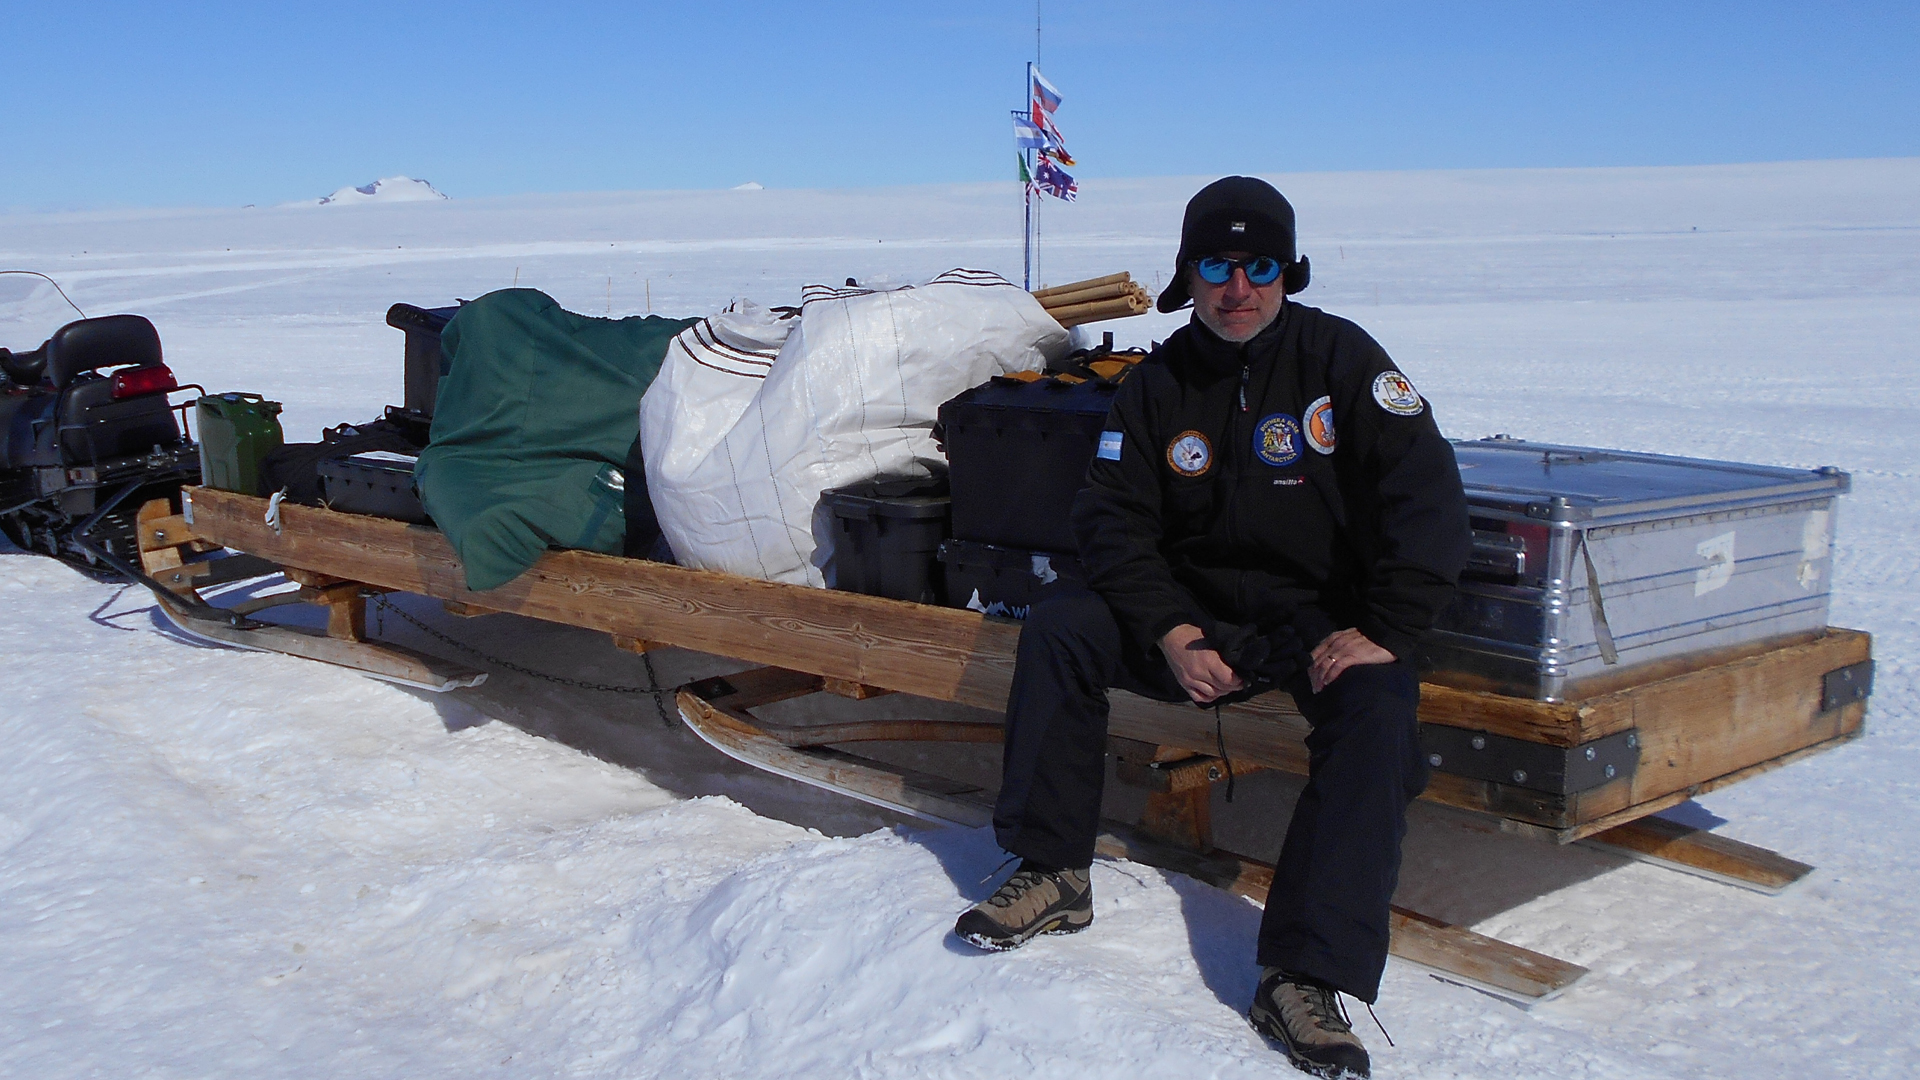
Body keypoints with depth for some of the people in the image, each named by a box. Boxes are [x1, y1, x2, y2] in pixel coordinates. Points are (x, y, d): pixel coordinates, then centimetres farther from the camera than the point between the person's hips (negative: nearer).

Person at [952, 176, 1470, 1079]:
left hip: (1320, 616, -3)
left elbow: (1425, 493, -13)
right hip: (1195, 608, 3)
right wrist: (1171, 634, -18)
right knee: (1055, 630, -16)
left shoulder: (1340, 358, -7)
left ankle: (1306, 977, -33)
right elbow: (1113, 520, -2)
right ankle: (1054, 874, -8)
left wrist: (1383, 629, -23)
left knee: (1377, 709, -32)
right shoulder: (1157, 385, 2)